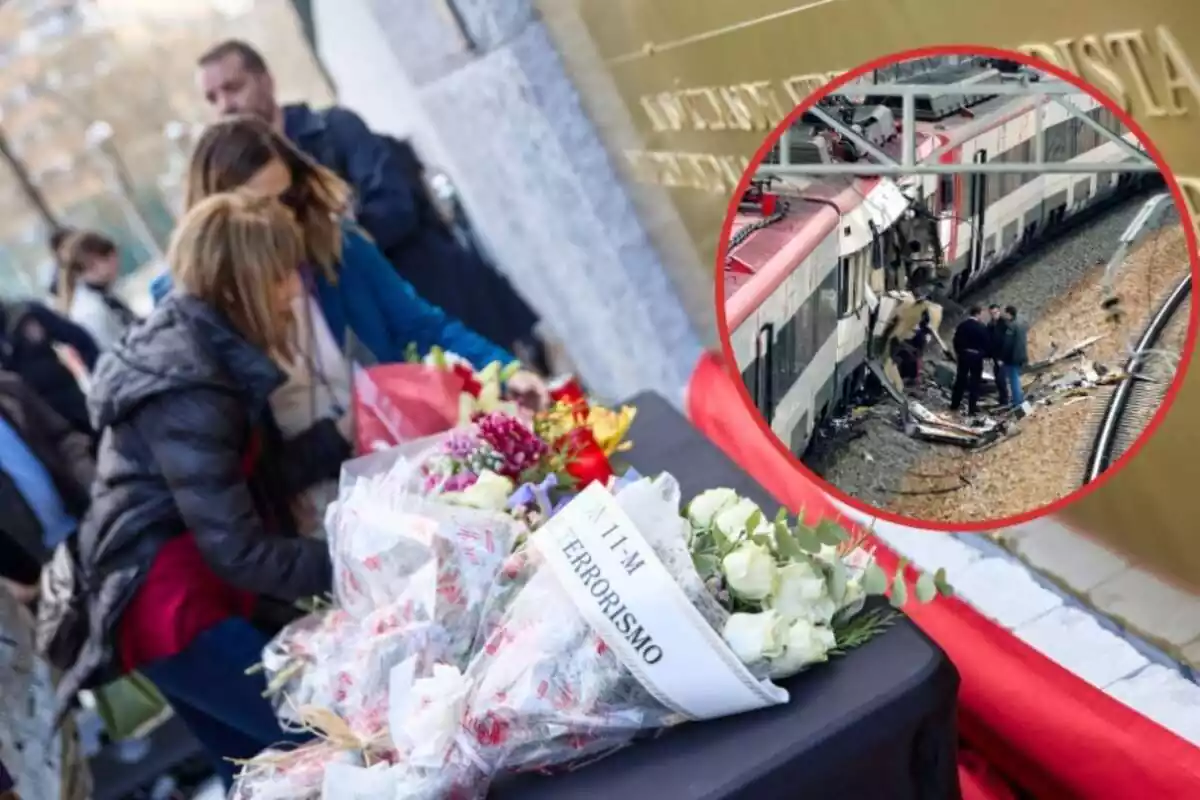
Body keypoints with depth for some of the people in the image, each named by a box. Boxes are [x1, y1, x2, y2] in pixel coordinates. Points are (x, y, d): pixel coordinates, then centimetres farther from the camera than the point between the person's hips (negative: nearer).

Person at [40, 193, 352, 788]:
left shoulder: (207, 349, 2)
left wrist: (342, 433, -3)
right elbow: (237, 550, -24)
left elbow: (260, 477, 6)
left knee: (264, 767, 18)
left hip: (189, 593, 9)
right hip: (172, 607, -9)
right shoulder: (186, 391, -25)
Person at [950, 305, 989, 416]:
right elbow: (987, 343, -10)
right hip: (976, 356, -5)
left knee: (960, 379, 14)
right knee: (975, 381, 2)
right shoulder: (982, 327, -13)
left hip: (963, 354, 5)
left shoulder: (962, 325, 2)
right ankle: (972, 407, 3)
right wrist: (986, 353, 6)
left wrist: (957, 353, 18)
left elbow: (956, 340, 7)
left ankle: (955, 404, 19)